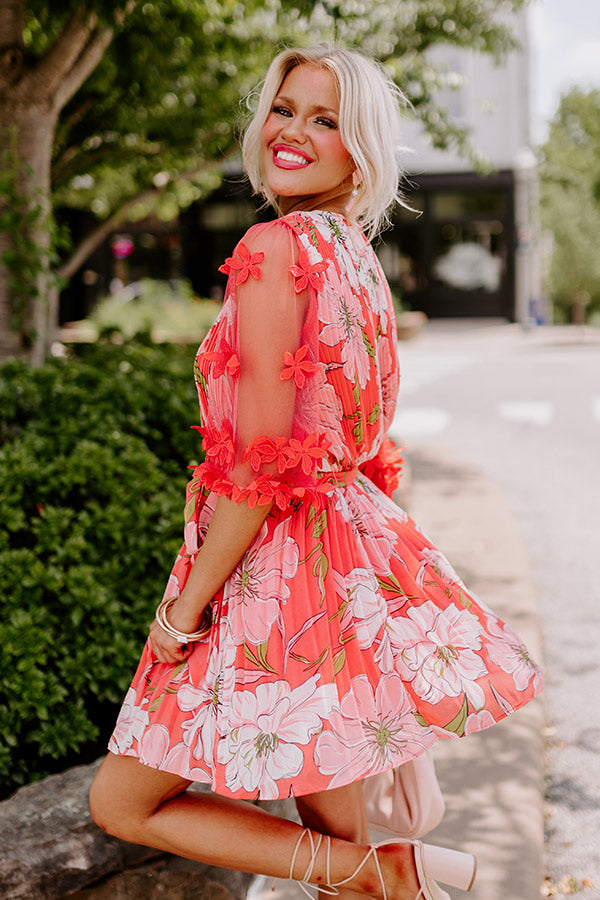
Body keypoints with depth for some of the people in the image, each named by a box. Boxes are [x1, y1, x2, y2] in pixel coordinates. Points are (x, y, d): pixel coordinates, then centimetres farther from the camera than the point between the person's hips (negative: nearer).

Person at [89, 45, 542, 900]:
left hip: (278, 567, -9)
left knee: (121, 802, 7)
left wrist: (185, 608, -12)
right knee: (336, 830, 19)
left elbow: (260, 462, -21)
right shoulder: (361, 260, 11)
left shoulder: (274, 248, -17)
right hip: (351, 546, 9)